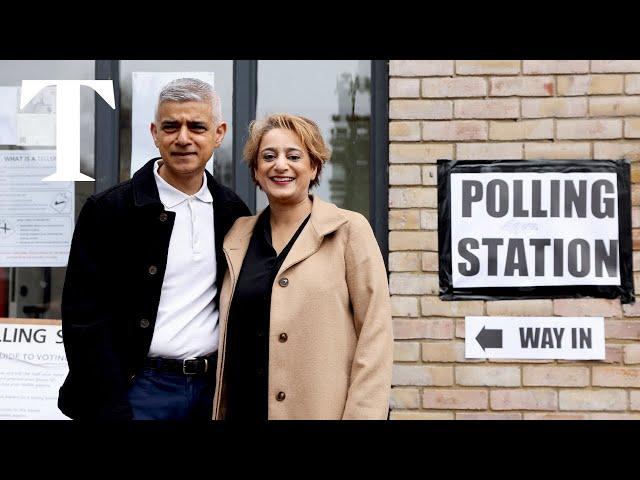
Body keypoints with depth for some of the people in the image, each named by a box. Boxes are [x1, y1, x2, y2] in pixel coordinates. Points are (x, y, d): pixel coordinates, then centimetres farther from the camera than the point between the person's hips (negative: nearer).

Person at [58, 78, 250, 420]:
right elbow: (85, 318, -10)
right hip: (139, 386, -3)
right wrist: (113, 411, -15)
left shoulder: (233, 212, 4)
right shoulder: (108, 210, -7)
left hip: (214, 385, 4)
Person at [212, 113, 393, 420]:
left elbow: (374, 334, -9)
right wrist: (219, 412, 6)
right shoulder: (237, 236, 8)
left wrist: (362, 414, -15)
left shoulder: (349, 230, -4)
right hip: (244, 409, 4)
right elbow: (228, 336, 12)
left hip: (323, 407, -3)